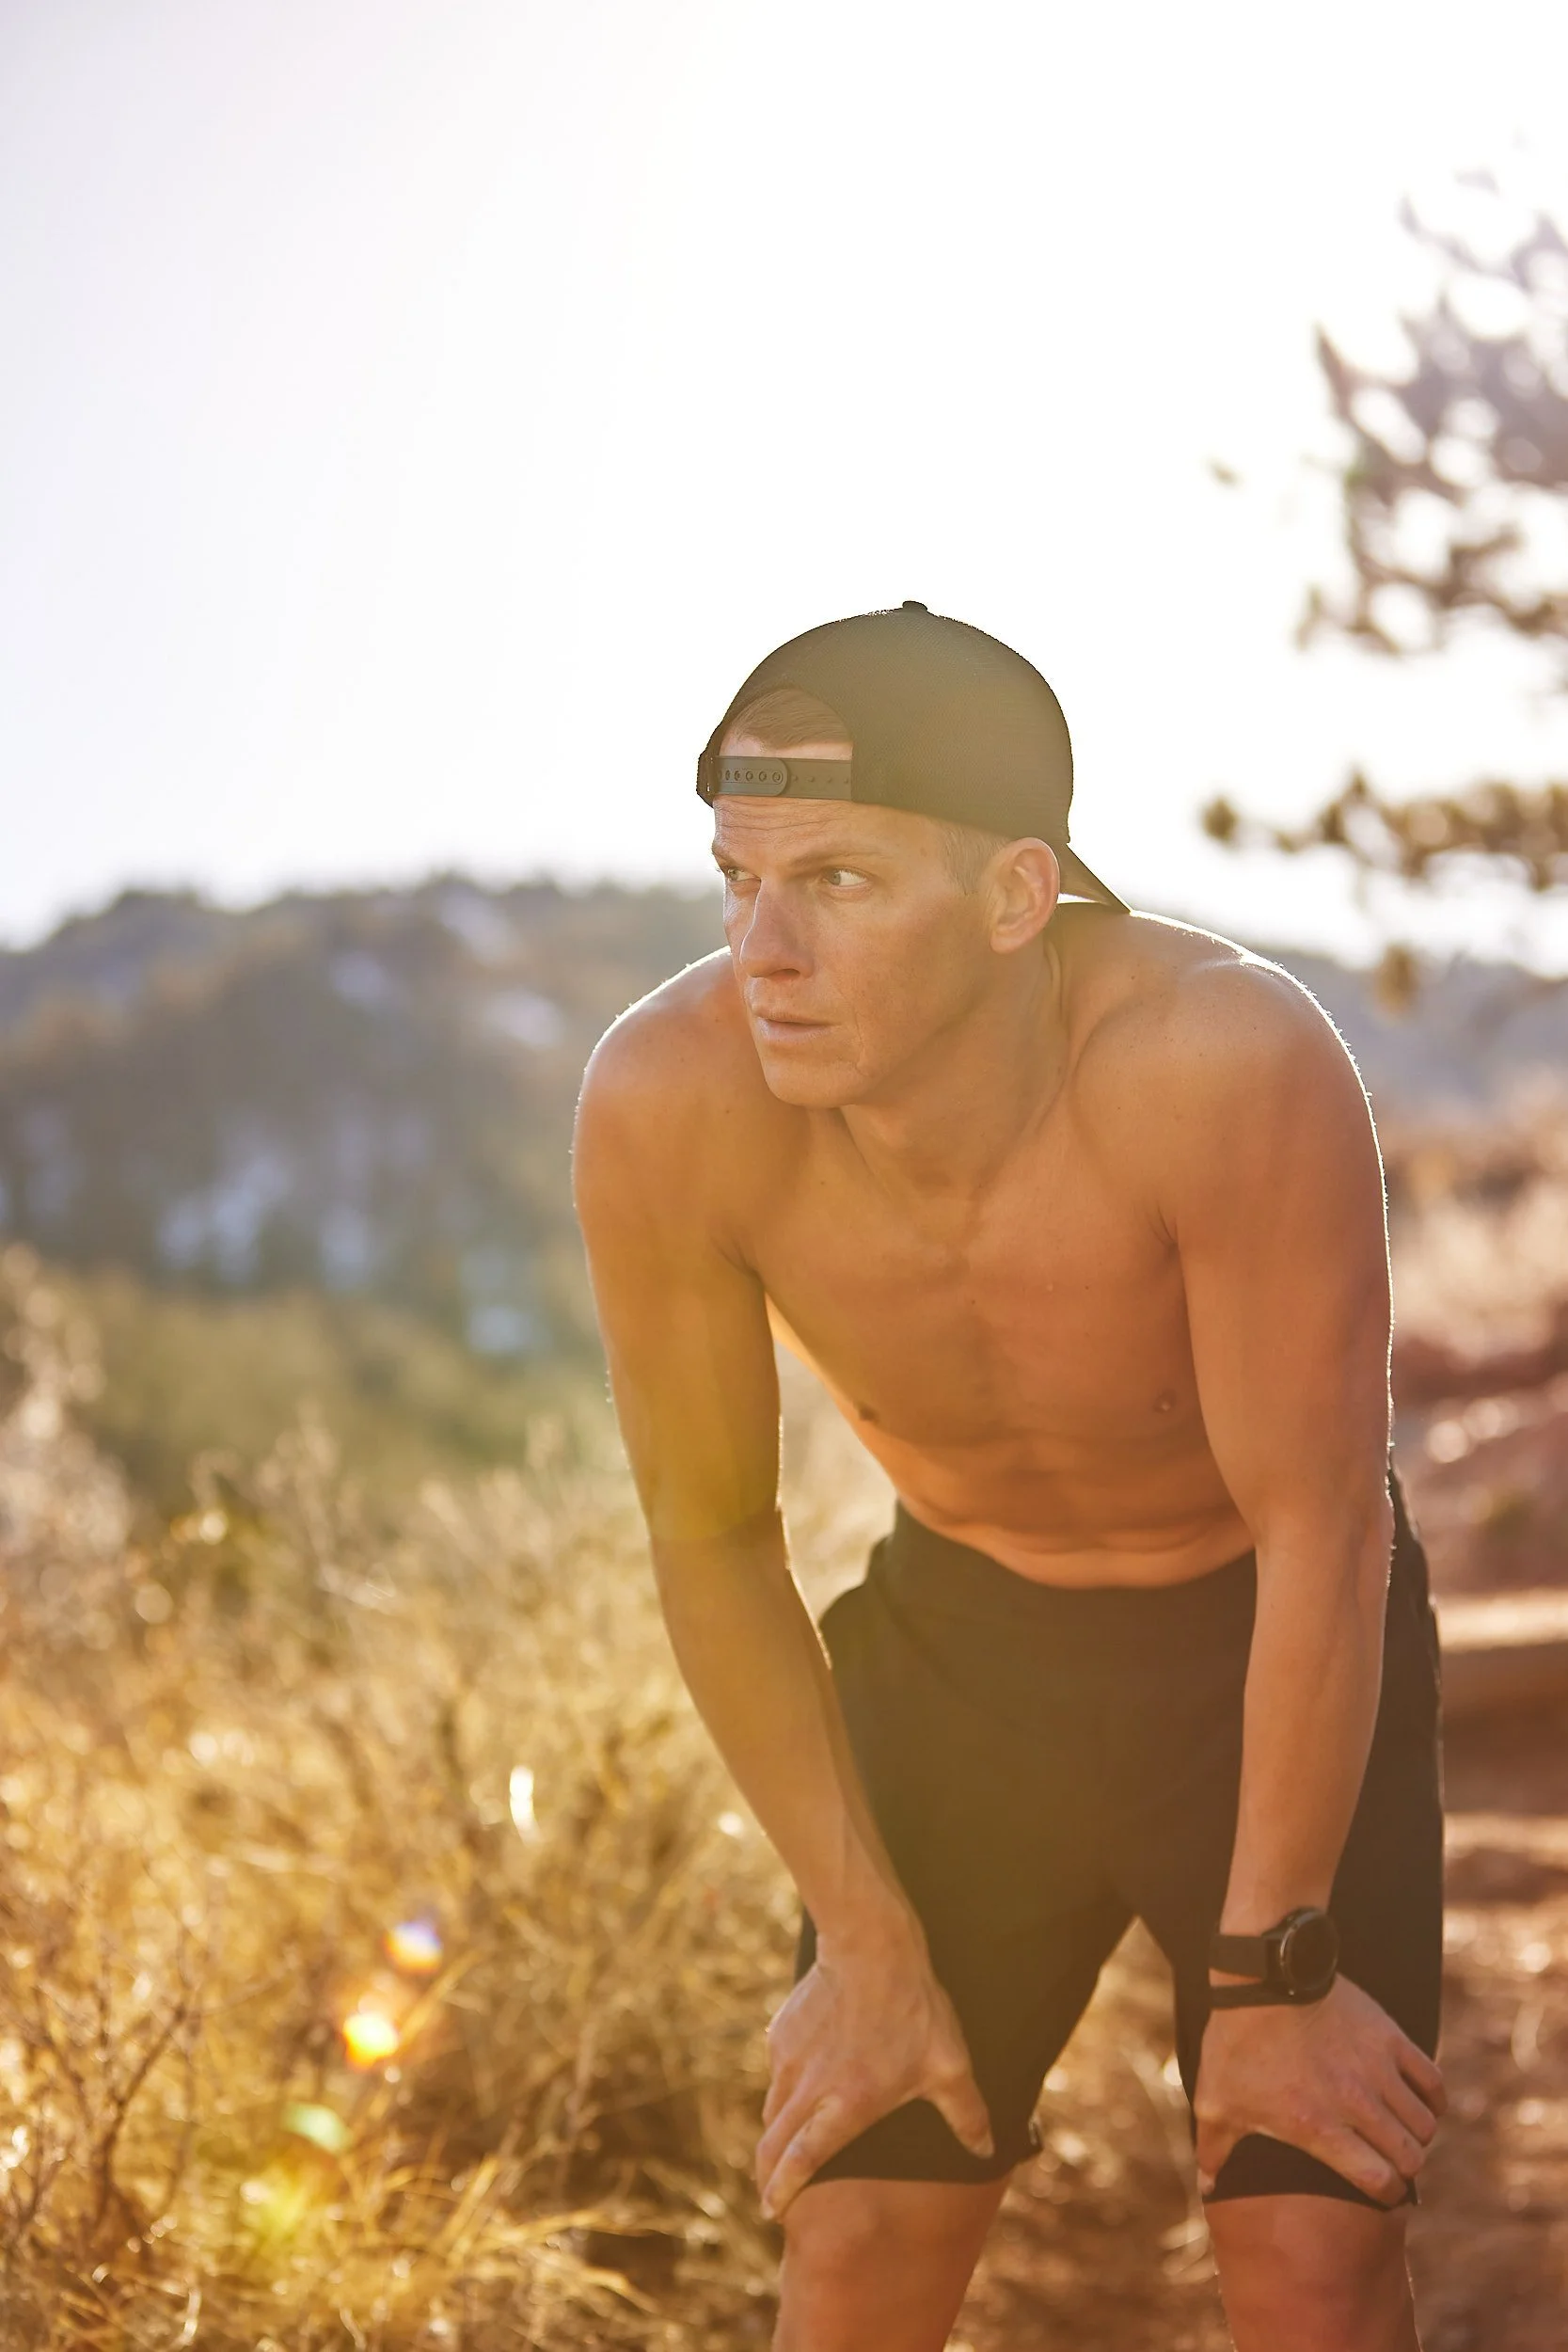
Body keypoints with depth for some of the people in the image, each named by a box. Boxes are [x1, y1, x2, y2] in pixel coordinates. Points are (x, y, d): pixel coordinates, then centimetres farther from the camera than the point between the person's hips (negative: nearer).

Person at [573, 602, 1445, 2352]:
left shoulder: (1231, 1061, -35)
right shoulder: (666, 1105, -27)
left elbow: (1320, 1534, -23)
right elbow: (711, 1540, -12)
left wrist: (1269, 1974, -14)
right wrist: (866, 1945, -6)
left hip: (1285, 1651, -2)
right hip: (959, 1638, 2)